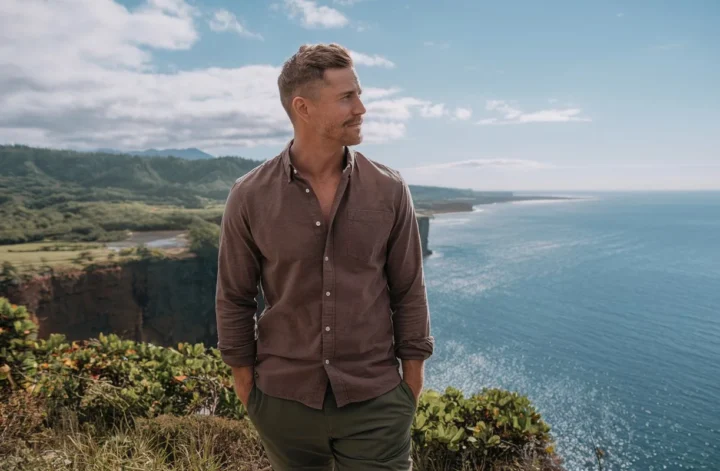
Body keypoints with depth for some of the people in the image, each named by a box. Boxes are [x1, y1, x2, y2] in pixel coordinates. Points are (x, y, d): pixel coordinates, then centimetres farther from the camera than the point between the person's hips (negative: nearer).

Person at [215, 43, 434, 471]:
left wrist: (411, 389, 2)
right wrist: (245, 388, 3)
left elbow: (409, 294, -1)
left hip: (375, 403, 0)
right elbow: (234, 299, 0)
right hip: (284, 402, 1)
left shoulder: (390, 191, -7)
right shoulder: (250, 197, -8)